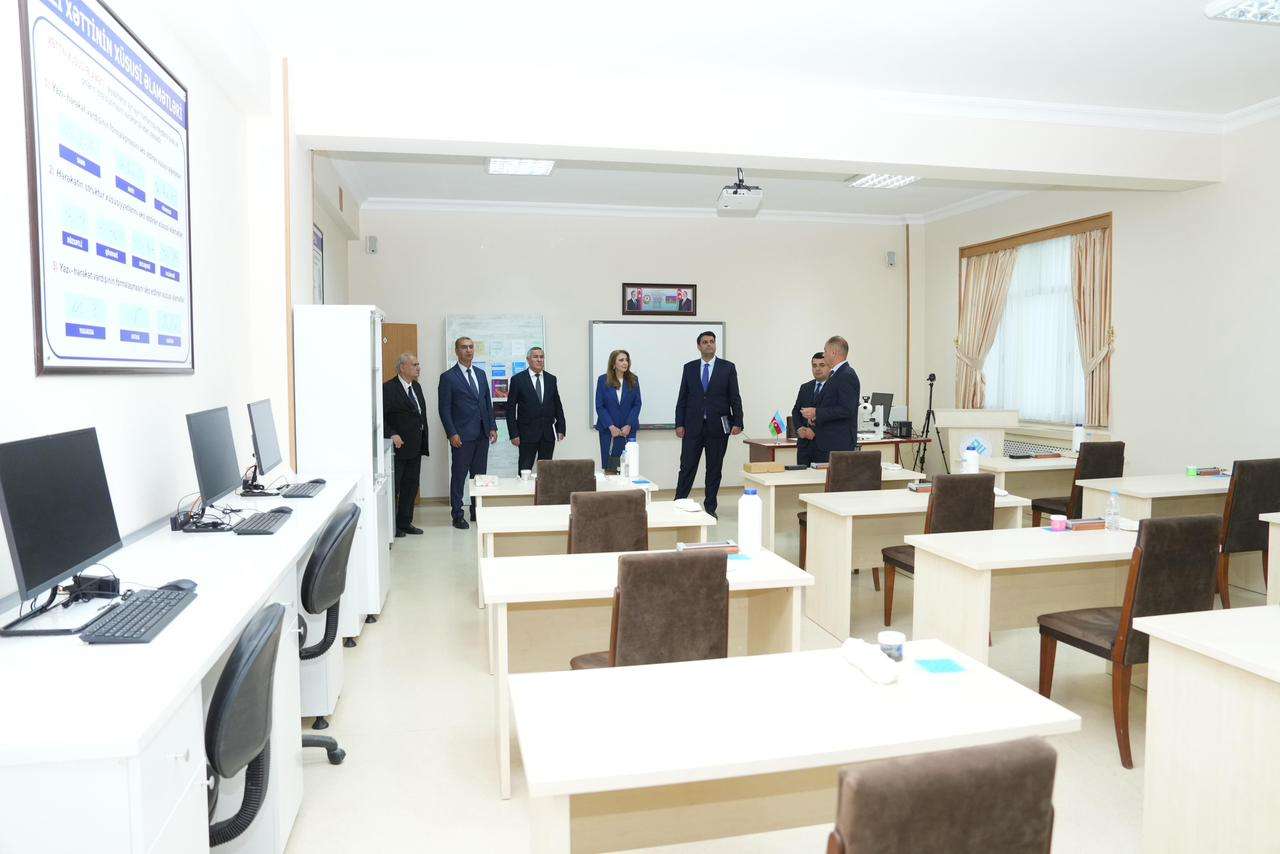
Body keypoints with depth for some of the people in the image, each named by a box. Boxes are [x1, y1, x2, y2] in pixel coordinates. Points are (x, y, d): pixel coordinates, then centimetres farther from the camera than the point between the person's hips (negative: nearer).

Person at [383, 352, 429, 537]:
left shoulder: (416, 386, 13)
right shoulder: (388, 388, -12)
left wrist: (423, 443, 13)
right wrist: (391, 435, -23)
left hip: (415, 447, 8)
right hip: (398, 446, -8)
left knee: (411, 486, 13)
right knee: (393, 486, 2)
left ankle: (405, 522, 24)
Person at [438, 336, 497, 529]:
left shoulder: (481, 374, 13)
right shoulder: (448, 377, -5)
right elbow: (444, 409, -7)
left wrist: (492, 427, 8)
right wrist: (452, 433, -14)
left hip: (482, 434, 6)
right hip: (462, 436, -5)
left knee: (479, 475, 10)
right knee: (458, 476, 1)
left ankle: (477, 511, 20)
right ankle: (457, 515, 9)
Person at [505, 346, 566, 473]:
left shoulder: (551, 379, 9)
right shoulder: (518, 379, -2)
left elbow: (557, 405, 13)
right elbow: (510, 409, -3)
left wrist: (560, 429, 6)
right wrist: (513, 434, -9)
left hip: (548, 433, 3)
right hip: (527, 433, -3)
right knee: (525, 470, -1)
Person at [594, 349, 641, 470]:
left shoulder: (633, 380, 4)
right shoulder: (603, 380, 1)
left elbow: (637, 404, 3)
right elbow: (599, 406, -2)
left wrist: (629, 425, -8)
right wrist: (611, 426, -10)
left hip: (628, 430, 1)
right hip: (608, 430, -1)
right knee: (608, 465, 0)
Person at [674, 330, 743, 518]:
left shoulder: (728, 367, 3)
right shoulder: (689, 368, 7)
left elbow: (735, 397, 1)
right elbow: (682, 398, 7)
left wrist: (737, 423, -7)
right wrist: (679, 424, 0)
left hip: (718, 426, 0)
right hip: (693, 426, 0)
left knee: (714, 469, 7)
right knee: (687, 467, 0)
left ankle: (710, 507, 16)